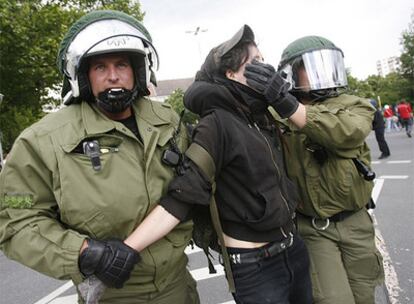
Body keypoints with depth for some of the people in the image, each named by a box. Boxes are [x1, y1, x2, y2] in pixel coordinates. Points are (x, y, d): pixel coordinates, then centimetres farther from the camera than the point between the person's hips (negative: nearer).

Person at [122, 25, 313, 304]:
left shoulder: (263, 116, 5)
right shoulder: (218, 124, -18)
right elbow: (183, 195, -25)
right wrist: (123, 252, -32)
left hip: (295, 249, 8)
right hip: (255, 268, -7)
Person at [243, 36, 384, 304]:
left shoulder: (356, 107, -4)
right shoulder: (276, 117, -6)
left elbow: (347, 132, -27)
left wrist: (288, 104, -39)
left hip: (355, 223, 3)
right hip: (312, 230, -2)